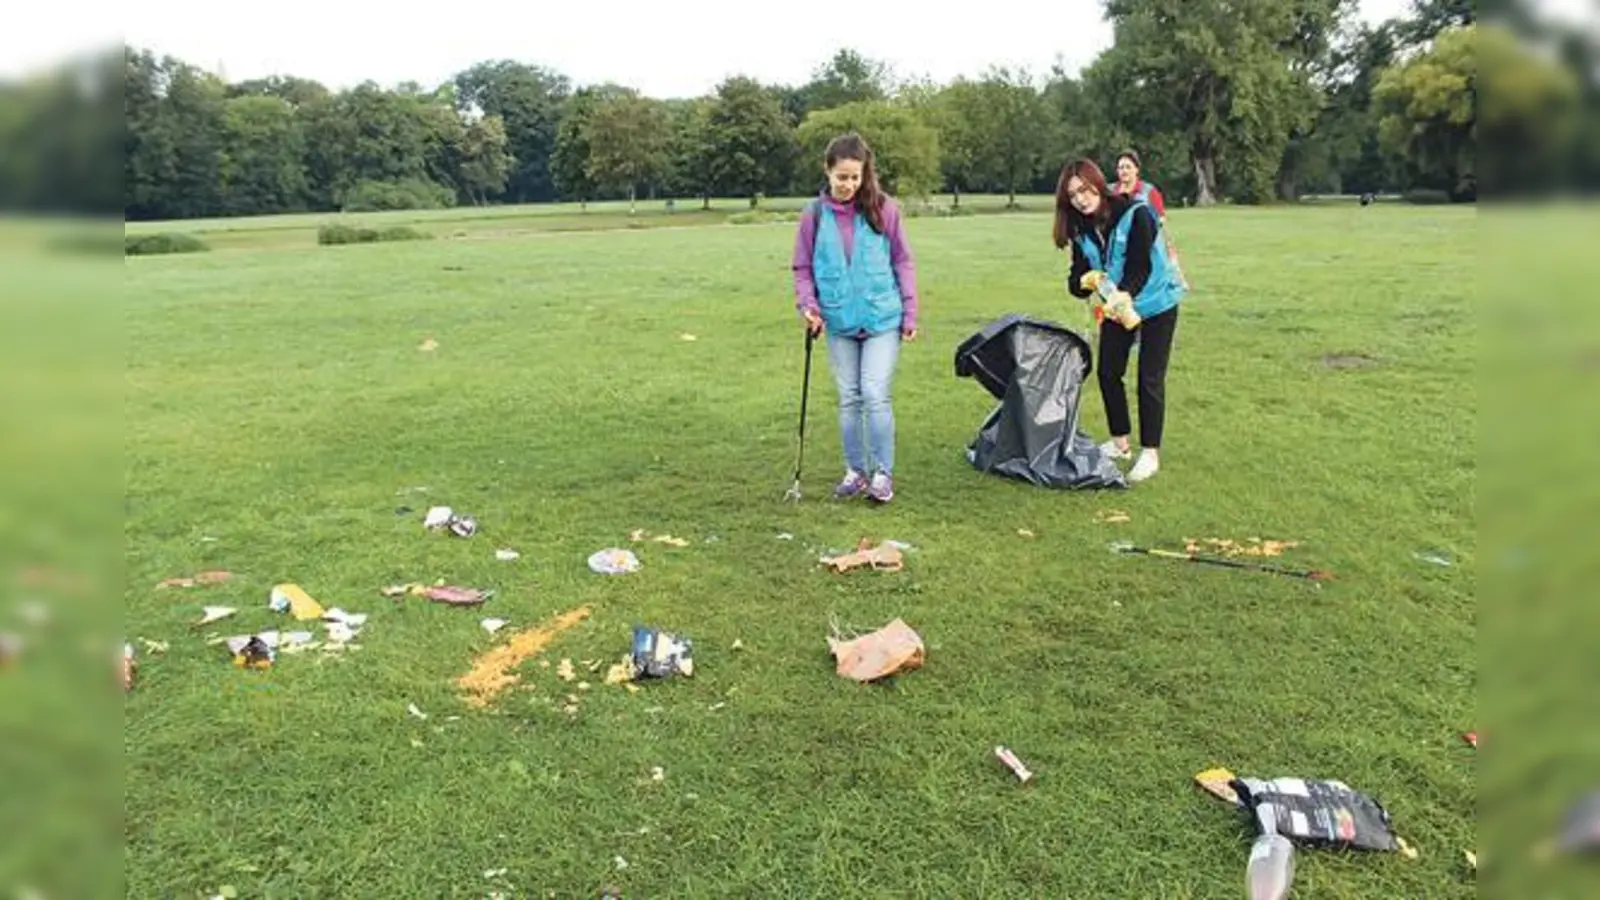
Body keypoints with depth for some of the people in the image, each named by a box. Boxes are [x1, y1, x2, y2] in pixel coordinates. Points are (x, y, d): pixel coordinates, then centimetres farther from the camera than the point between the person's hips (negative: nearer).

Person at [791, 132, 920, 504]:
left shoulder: (883, 208, -4)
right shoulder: (814, 215, 0)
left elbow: (903, 261, 2)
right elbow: (803, 268, 7)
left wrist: (910, 313, 0)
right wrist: (808, 305, -9)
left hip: (882, 320, -2)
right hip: (839, 323, 2)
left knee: (875, 396, -7)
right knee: (849, 399, 11)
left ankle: (883, 473, 6)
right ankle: (855, 471, 23)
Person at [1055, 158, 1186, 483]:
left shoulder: (1135, 213, -23)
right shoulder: (1080, 228, -5)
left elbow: (1141, 266, -28)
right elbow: (1077, 278, -9)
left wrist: (1124, 295, -44)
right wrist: (1086, 281, -32)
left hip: (1156, 302, -6)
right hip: (1117, 305, 6)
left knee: (1150, 379, -5)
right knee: (1107, 371, 8)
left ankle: (1150, 453, 6)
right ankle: (1120, 442, 25)